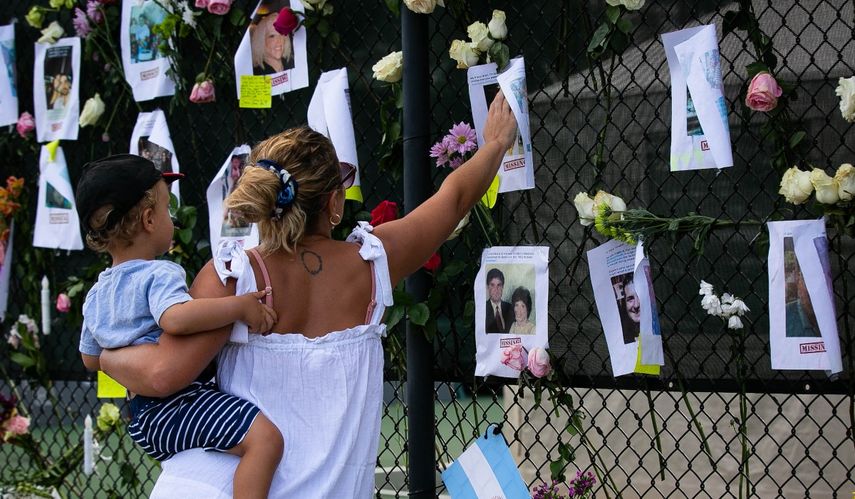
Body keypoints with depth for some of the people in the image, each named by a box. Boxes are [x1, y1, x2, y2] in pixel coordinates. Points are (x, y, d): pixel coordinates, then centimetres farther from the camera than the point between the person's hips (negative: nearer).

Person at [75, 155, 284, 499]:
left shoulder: (97, 295, 14)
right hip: (173, 405, -10)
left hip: (142, 421, 10)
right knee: (264, 437, -26)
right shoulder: (160, 276, -14)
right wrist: (240, 306, -29)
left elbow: (91, 358, 27)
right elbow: (175, 318, -36)